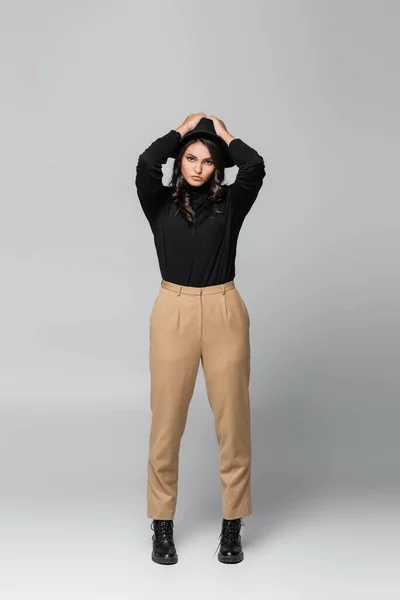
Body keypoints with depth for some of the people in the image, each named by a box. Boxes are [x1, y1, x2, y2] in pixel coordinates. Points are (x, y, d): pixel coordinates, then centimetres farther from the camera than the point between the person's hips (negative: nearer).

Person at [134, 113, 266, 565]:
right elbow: (146, 164, -13)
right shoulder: (160, 203, 6)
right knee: (167, 419, 2)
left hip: (224, 313, 1)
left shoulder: (230, 203, 6)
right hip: (174, 312, 0)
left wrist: (223, 133, 5)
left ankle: (232, 526, 16)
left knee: (232, 418, 3)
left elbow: (255, 167, -12)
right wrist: (183, 128, 2)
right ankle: (162, 526, 16)